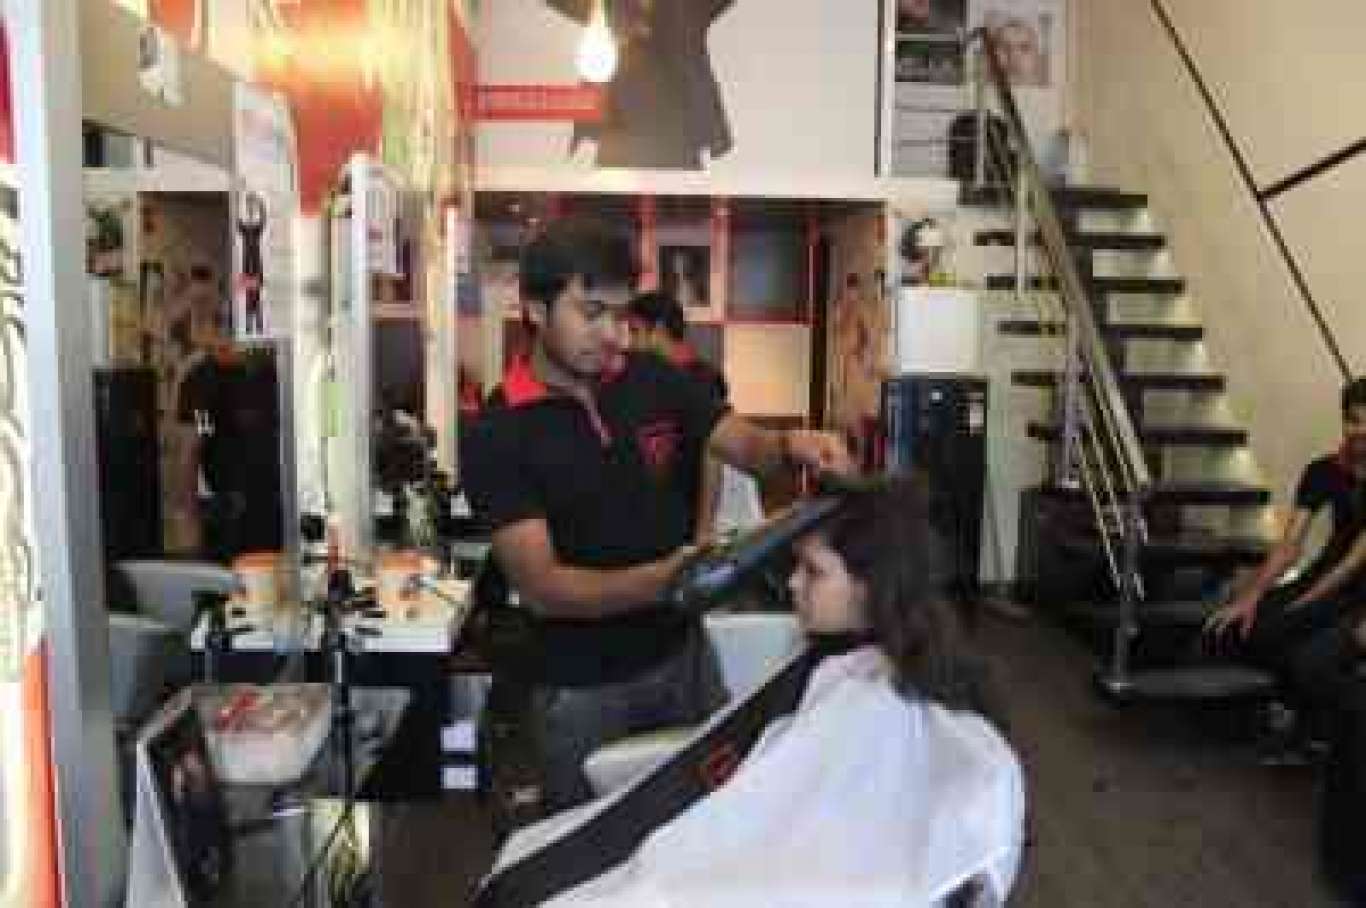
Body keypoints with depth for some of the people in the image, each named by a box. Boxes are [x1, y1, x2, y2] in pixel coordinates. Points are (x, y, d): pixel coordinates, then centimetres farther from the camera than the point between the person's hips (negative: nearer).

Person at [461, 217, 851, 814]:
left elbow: (746, 445, -3)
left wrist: (792, 445, -27)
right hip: (580, 688, -3)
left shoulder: (654, 380, -2)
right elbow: (540, 586, -21)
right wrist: (661, 580, -36)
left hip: (681, 653, 4)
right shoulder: (496, 435, -16)